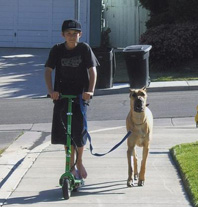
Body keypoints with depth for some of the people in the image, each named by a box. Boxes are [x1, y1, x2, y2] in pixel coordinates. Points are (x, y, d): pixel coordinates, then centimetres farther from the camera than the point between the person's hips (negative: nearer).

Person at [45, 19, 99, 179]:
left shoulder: (84, 49, -2)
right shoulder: (57, 50, 2)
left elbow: (92, 70, -6)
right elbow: (48, 70, -2)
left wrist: (90, 90, -20)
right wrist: (51, 90, -17)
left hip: (80, 94, -2)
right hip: (61, 94, 2)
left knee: (79, 130, -6)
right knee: (64, 131, 2)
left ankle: (79, 163, 18)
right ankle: (71, 166, 15)